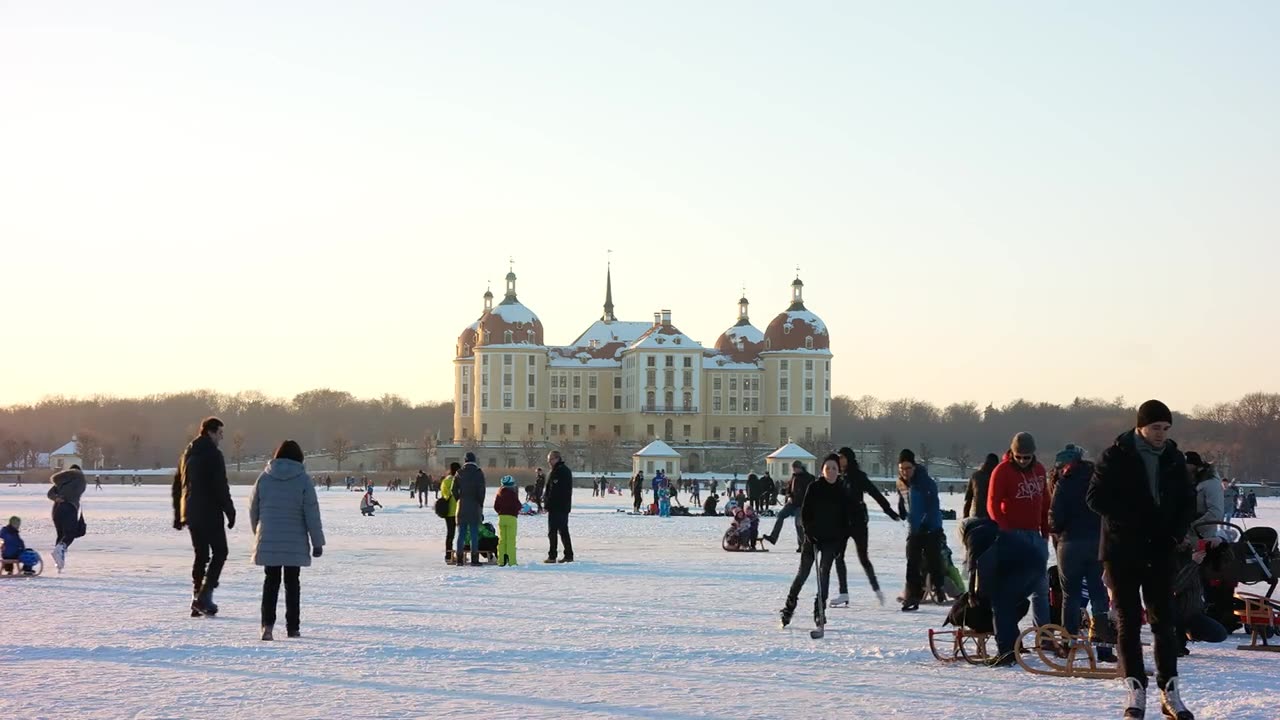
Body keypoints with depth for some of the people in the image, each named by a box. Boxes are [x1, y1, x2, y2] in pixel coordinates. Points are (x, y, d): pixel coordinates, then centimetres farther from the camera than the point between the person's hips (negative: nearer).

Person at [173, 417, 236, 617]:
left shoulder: (188, 453, 16)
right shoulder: (213, 454, -11)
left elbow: (177, 486, 20)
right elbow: (221, 487, -16)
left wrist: (178, 516, 23)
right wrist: (230, 511, -10)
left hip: (190, 513, 8)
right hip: (209, 513, -8)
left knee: (201, 555, 13)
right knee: (219, 552, 0)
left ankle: (197, 600, 9)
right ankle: (205, 595, -10)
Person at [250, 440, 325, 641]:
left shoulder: (264, 478, 1)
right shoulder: (303, 480, -6)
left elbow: (254, 509, 9)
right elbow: (312, 513, -6)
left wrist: (258, 532, 25)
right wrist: (317, 542, 0)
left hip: (268, 541, 1)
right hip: (295, 543, -1)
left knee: (271, 582, 7)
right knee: (292, 583, 9)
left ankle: (267, 623, -9)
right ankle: (293, 627, 12)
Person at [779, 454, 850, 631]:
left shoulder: (842, 492, 2)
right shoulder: (814, 488, -4)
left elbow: (845, 519, 6)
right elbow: (805, 513, -4)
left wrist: (842, 541, 2)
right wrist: (810, 533, -14)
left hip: (832, 539, 1)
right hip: (813, 537, -1)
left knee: (824, 573, -3)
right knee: (803, 573, 2)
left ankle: (820, 610, 2)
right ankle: (789, 606, 17)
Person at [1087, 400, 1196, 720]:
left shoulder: (1174, 459, 6)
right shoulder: (1116, 457, -5)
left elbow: (1187, 501, 13)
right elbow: (1096, 497, -8)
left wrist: (1176, 533, -4)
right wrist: (1133, 517, -18)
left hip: (1160, 552, 3)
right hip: (1122, 551, -3)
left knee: (1164, 621, 3)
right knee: (1128, 622, 2)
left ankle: (1170, 693, 7)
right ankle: (1135, 691, 6)